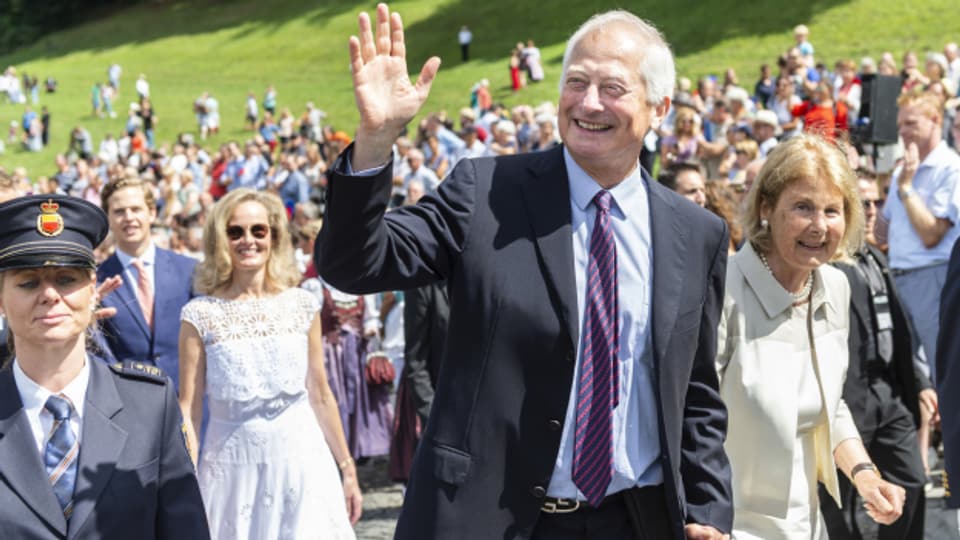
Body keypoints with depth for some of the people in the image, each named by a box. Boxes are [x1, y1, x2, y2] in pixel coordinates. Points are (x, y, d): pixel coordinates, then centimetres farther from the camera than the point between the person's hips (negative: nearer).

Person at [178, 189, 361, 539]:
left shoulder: (302, 306, 3)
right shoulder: (200, 315, -3)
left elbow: (320, 396, 9)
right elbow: (189, 408, -4)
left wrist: (347, 470, 11)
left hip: (303, 462, 2)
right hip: (232, 469, -1)